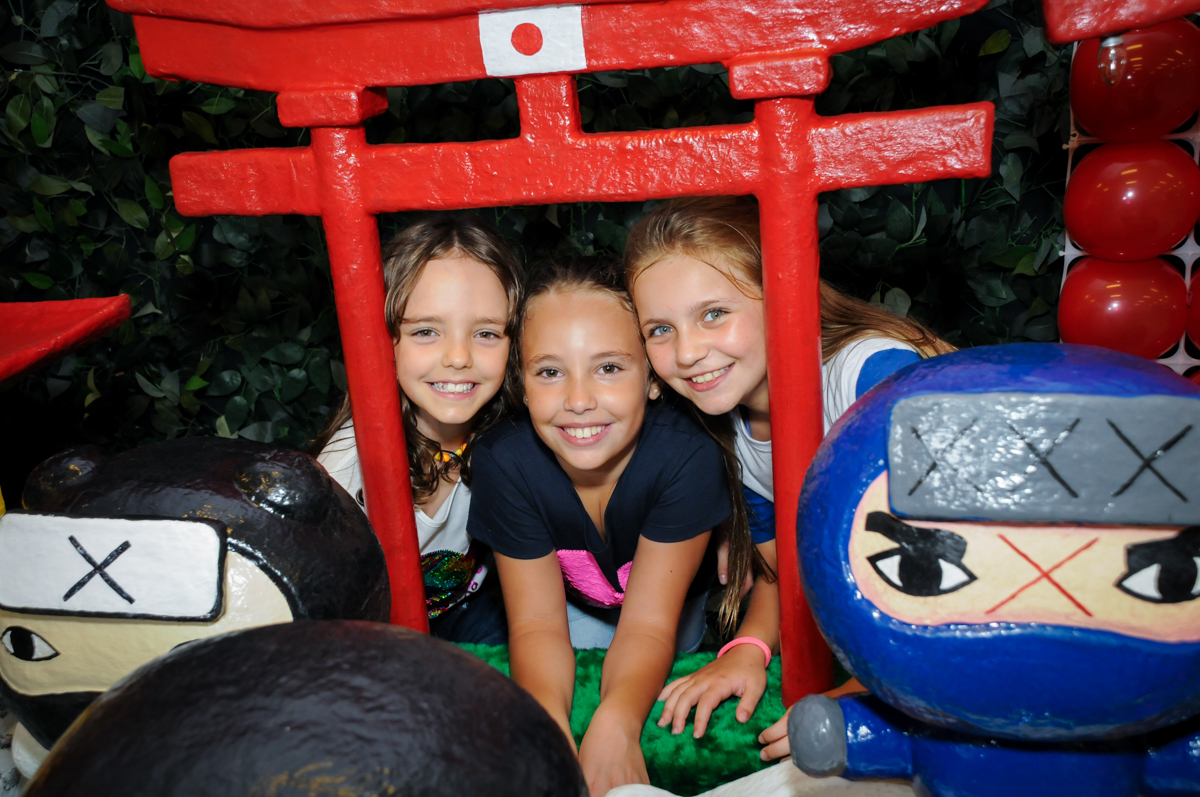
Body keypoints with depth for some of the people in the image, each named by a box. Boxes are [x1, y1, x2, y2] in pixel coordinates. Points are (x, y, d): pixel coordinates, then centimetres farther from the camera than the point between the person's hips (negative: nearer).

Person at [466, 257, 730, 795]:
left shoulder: (688, 457, -37)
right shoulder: (502, 463, -31)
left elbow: (647, 624, -33)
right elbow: (538, 623, -27)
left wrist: (616, 724, -54)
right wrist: (550, 725, -48)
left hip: (677, 607, 0)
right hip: (575, 608, 1)